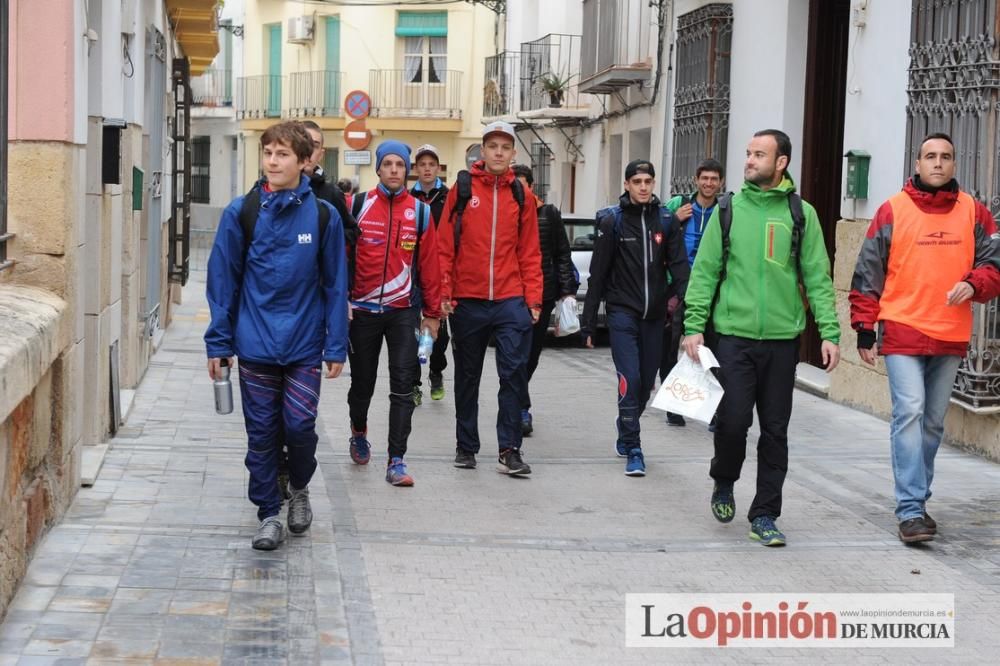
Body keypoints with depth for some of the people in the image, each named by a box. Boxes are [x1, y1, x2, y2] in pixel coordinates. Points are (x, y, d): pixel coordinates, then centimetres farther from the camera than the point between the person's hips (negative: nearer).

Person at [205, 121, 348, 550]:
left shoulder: (323, 216, -1)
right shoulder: (241, 213, -2)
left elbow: (335, 284, 2)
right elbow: (223, 281, 1)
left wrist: (336, 346, 0)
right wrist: (218, 342, 0)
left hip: (305, 343, 0)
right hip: (255, 343, 1)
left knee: (300, 425, -4)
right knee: (261, 432, 6)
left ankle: (300, 487, 26)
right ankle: (268, 513, 20)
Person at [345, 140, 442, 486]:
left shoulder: (420, 212, 4)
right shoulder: (359, 206, 0)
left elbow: (428, 264, 5)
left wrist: (432, 312, 5)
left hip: (403, 311, 0)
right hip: (362, 311, 0)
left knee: (402, 386, -6)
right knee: (362, 382, 13)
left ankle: (396, 460, -4)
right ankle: (359, 433, 41)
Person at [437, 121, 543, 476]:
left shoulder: (520, 194, 6)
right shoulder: (462, 188, 0)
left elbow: (529, 251, 7)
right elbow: (445, 244, 0)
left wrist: (533, 297, 0)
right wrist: (444, 293, -5)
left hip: (511, 300, 1)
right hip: (467, 300, 0)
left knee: (514, 373, -6)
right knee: (467, 377, 11)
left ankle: (509, 450, -1)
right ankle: (466, 446, 23)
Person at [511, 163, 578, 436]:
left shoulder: (549, 214, 4)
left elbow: (562, 255, 8)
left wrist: (567, 290, 1)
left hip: (543, 294, 2)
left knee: (531, 355, 11)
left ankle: (516, 403, 29)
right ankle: (522, 410, -5)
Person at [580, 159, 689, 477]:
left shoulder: (665, 220, 5)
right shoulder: (613, 220, -2)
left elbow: (679, 266, 1)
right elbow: (598, 274, -1)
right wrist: (588, 322, -2)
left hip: (654, 314, 3)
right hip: (622, 311, -3)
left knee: (646, 383, 10)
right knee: (630, 380, -12)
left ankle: (626, 434, 34)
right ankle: (632, 450, -6)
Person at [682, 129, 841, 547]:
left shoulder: (801, 214, 4)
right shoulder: (728, 210, 5)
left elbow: (818, 277, 4)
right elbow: (704, 272, 5)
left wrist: (829, 332, -3)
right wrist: (694, 326, -4)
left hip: (782, 339, 1)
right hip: (734, 335, -1)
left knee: (775, 430, 5)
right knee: (733, 419, -6)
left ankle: (764, 515, 15)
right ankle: (724, 483, 24)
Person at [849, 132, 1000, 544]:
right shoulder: (892, 211, -1)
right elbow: (868, 273, 2)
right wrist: (864, 329, 0)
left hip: (950, 338, 4)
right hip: (902, 332, -3)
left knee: (934, 421, 11)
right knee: (909, 413, -13)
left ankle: (915, 500, 24)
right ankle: (911, 510, -14)